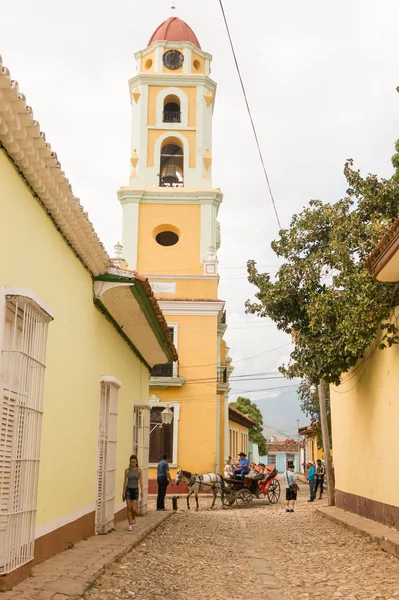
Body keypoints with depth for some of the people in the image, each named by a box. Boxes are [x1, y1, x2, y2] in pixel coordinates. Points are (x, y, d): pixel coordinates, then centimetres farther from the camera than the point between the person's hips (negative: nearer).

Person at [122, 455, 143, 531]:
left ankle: (133, 518, 28)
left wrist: (141, 491, -14)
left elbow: (141, 481, -4)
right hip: (128, 490, 1)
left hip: (135, 490, -1)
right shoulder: (127, 470, 0)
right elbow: (125, 481, 4)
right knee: (129, 508, -3)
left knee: (134, 509, -5)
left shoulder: (139, 470, -2)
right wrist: (123, 492, 3)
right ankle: (130, 525, 6)